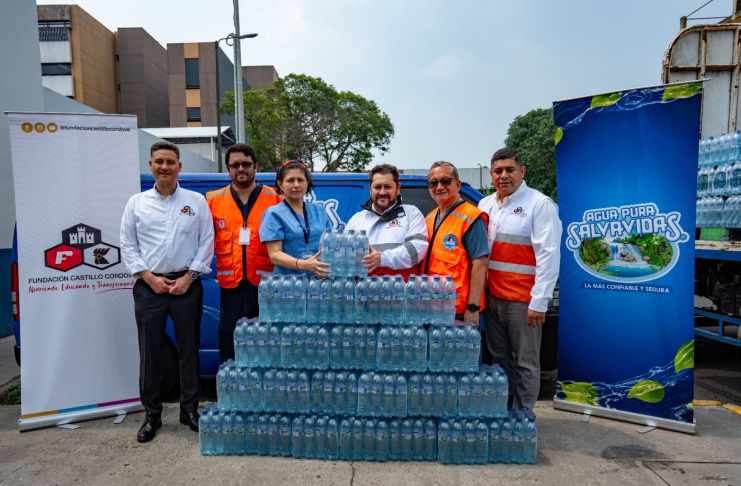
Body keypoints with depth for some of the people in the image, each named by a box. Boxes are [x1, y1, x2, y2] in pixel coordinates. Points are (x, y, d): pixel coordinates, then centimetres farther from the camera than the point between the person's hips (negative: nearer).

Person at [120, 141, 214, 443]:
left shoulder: (196, 201, 4)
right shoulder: (137, 203, 8)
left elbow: (206, 243, 0)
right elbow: (128, 246, 6)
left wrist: (189, 276, -8)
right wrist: (149, 277, -6)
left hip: (186, 285, -1)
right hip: (149, 286, 1)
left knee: (188, 349, 7)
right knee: (150, 352, 6)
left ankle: (190, 410, 21)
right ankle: (152, 415, 21)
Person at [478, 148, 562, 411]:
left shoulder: (539, 204, -7)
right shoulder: (485, 205, 12)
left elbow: (549, 255, -12)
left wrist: (539, 302, -16)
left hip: (522, 300, -6)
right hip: (491, 296, 6)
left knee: (525, 363, 4)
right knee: (499, 359, 17)